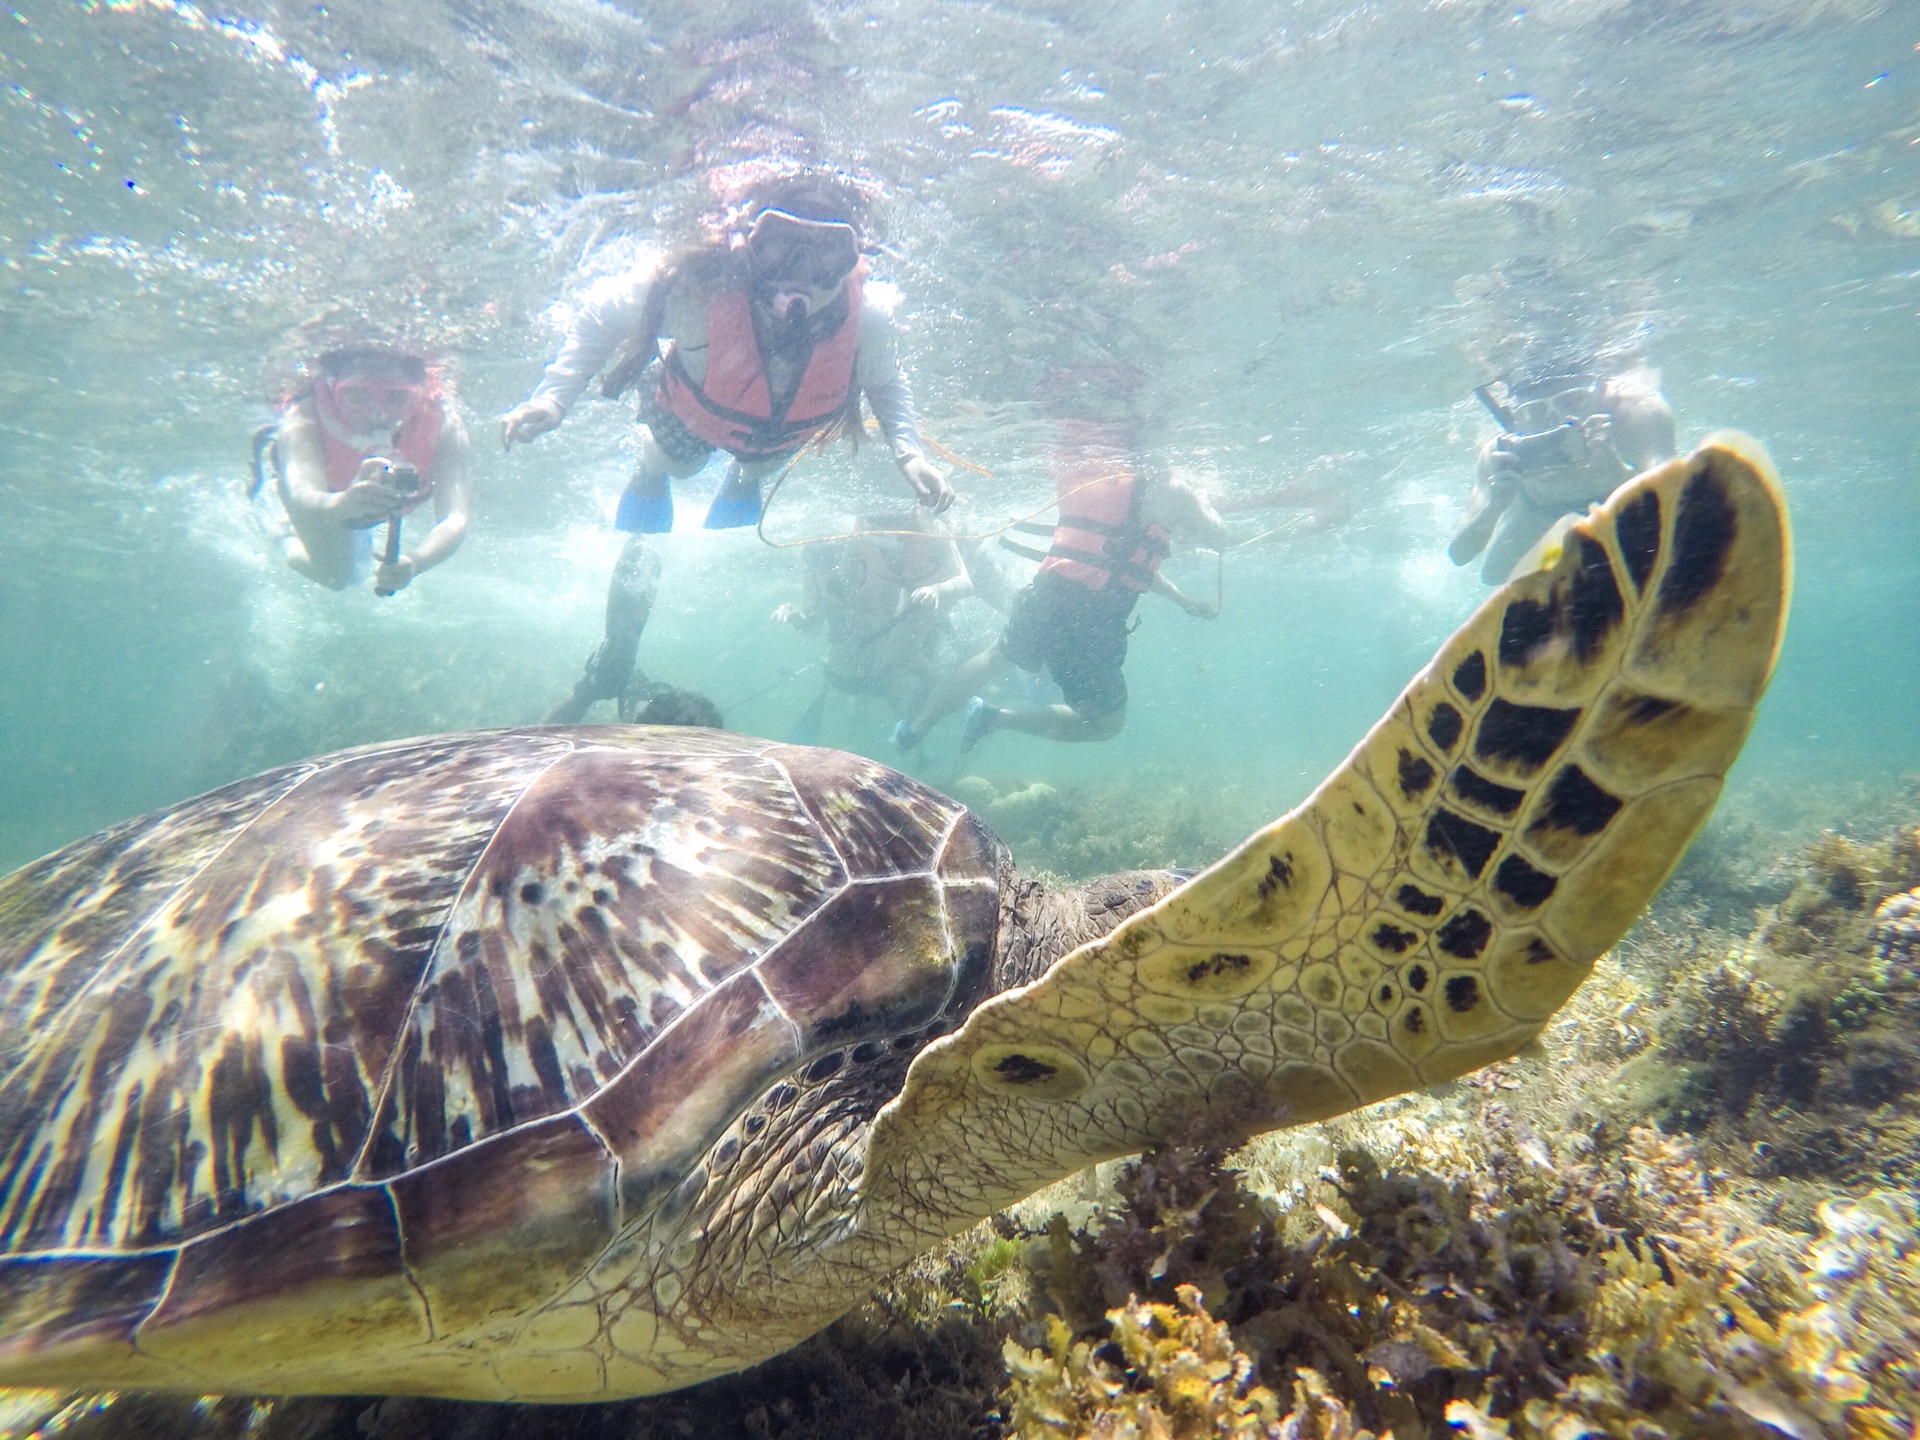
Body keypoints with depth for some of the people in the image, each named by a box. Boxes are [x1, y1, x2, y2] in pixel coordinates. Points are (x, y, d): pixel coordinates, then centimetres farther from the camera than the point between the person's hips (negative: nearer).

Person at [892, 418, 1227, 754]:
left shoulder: (1099, 480, 18)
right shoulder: (1166, 490, -6)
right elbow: (1218, 535, 4)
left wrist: (1183, 600, 30)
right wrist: (1200, 501, 25)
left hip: (1044, 595, 8)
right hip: (1085, 622, -7)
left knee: (995, 658, 31)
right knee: (1107, 722, 8)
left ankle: (915, 728, 35)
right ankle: (995, 717, 2)